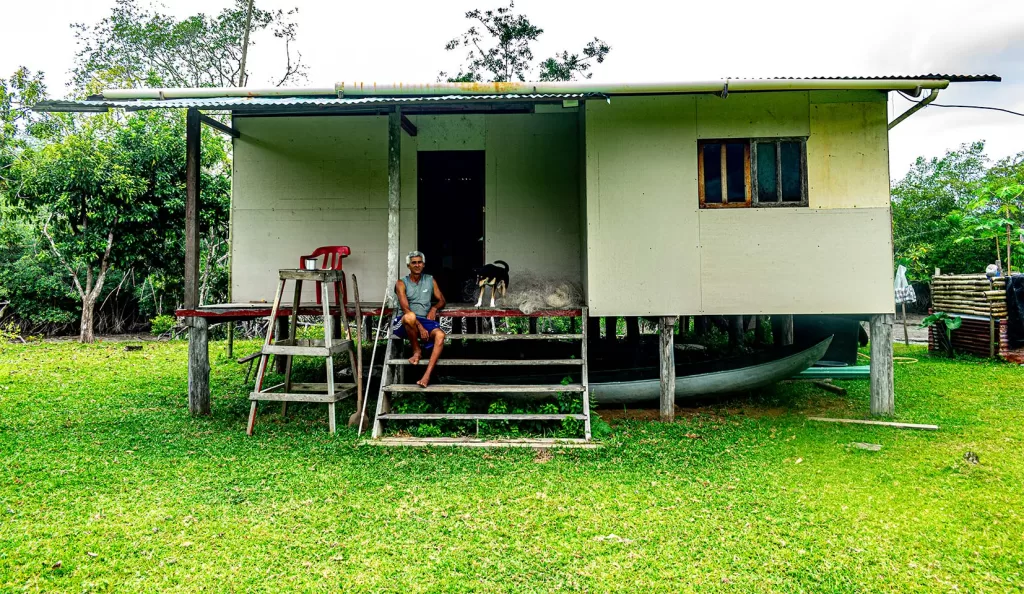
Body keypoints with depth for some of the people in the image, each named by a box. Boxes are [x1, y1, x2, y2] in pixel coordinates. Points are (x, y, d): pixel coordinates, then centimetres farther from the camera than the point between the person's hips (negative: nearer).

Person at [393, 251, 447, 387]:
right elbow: (405, 309, -11)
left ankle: (427, 375, -39)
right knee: (410, 316, -41)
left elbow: (442, 300, 19)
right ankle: (417, 351, -15)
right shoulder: (401, 283, 1)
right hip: (406, 324, -3)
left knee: (440, 335, -31)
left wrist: (434, 308, -5)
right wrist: (420, 327, -22)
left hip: (425, 320, 3)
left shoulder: (430, 280, 14)